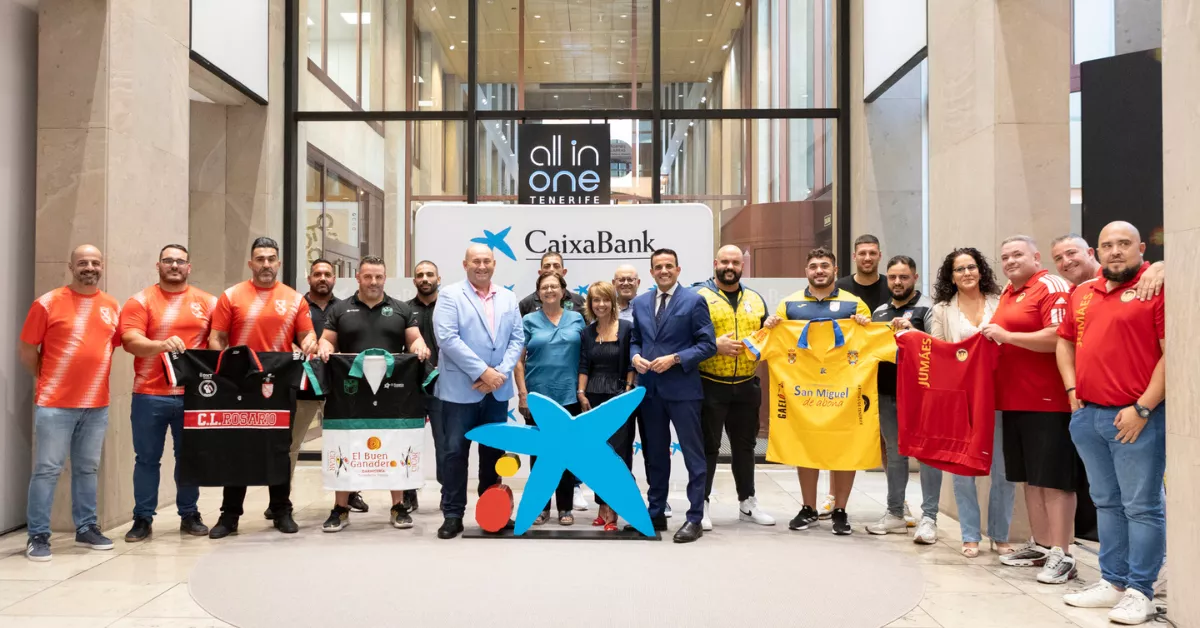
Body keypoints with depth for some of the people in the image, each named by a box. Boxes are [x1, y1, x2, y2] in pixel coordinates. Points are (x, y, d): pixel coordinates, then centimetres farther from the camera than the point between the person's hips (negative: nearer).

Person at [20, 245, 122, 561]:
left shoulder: (112, 306, 8)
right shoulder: (48, 303, -5)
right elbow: (26, 350, -1)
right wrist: (48, 380, 5)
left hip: (97, 404, 4)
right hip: (54, 404, -4)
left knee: (87, 469, 13)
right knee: (47, 470, -1)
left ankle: (86, 528, 23)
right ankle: (38, 536, 7)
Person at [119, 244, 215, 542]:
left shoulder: (207, 302, 8)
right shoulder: (140, 301, 1)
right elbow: (130, 341, -11)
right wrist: (161, 345, -29)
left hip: (193, 394, 2)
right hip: (149, 395, -1)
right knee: (147, 458, 5)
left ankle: (189, 515, 20)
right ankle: (143, 519, 14)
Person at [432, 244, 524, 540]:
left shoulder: (508, 298, 11)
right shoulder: (450, 295, -3)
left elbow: (517, 339, 6)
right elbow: (447, 338, -14)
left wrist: (501, 372, -10)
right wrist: (482, 372, -17)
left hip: (498, 390, 4)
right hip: (461, 389, -4)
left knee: (494, 452, 11)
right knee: (455, 452, 0)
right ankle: (453, 515, 8)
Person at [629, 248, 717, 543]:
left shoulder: (693, 301, -4)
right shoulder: (640, 303, 11)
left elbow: (708, 344, -8)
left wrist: (675, 358, -17)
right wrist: (635, 356, -5)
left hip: (682, 389, -5)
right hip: (650, 389, 5)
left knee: (693, 456, 0)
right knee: (654, 454, 14)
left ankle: (694, 519, 7)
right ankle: (656, 512, 26)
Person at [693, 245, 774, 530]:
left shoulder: (755, 299, 13)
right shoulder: (700, 296, -3)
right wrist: (715, 345, -19)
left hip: (746, 386, 5)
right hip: (710, 386, -5)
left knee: (744, 445, 14)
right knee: (708, 446, 1)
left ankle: (747, 502, 26)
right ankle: (701, 503, 10)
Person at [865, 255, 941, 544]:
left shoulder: (927, 308, -3)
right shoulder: (879, 311, 15)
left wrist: (911, 330, -24)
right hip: (887, 392, 6)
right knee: (894, 453, 12)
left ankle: (928, 518, 0)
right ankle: (895, 513, 21)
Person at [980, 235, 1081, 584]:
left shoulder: (1052, 288, -9)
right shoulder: (1007, 294, 17)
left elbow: (1058, 338, -22)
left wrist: (1006, 335, -18)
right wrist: (991, 339, 11)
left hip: (1048, 401, -9)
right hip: (1014, 399, 9)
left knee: (1054, 478, -5)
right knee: (1029, 476, 14)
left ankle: (1062, 555, 0)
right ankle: (1041, 545, 23)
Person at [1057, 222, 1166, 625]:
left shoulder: (1156, 288, -8)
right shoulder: (1082, 294, 12)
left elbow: (1173, 352, -13)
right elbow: (1064, 340, 23)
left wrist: (1142, 408, -15)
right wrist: (1071, 388, 9)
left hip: (1136, 417, -7)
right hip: (1087, 414, 7)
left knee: (1141, 506, 1)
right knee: (1106, 502, 14)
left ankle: (1140, 592, 10)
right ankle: (1113, 583, 25)